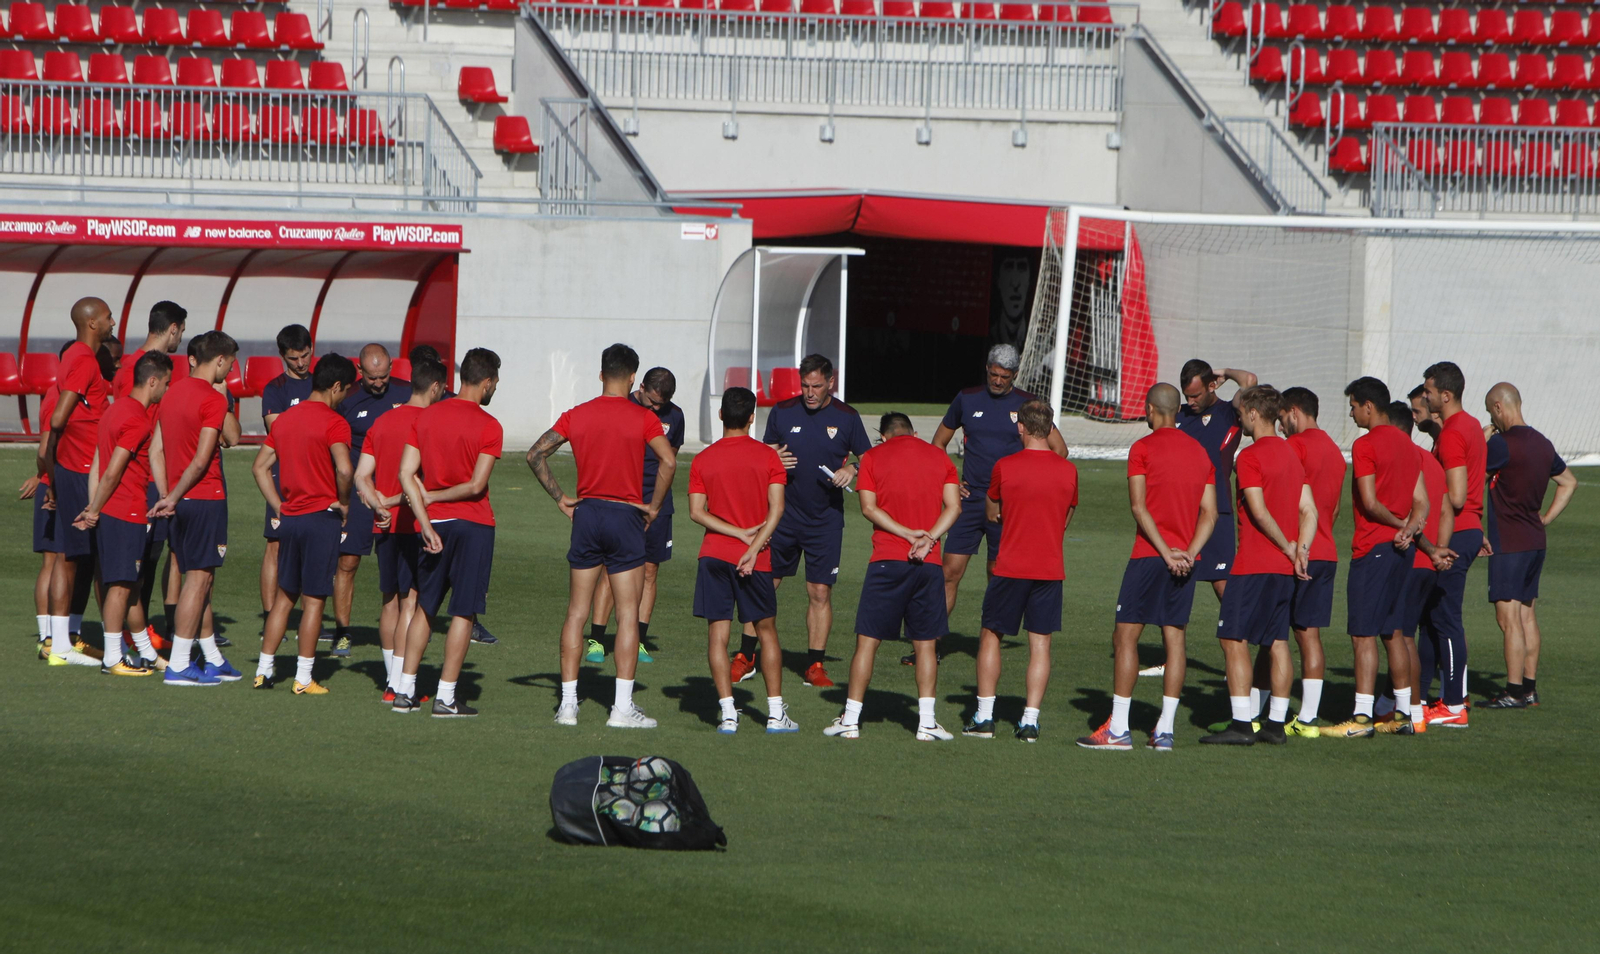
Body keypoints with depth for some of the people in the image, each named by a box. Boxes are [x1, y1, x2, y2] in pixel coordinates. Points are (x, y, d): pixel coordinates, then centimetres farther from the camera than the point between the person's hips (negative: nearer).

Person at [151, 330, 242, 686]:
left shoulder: (173, 392, 12)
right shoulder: (212, 399, -14)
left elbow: (155, 449, 13)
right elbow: (202, 459, -18)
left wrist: (169, 495, 13)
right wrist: (174, 497, -6)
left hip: (182, 500, 8)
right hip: (205, 497, -8)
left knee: (200, 578, 15)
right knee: (198, 578, -5)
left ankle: (213, 659, 22)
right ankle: (178, 665, -8)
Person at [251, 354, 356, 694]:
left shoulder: (286, 418, 11)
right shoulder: (333, 422, -12)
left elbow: (260, 466, 13)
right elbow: (344, 468, -26)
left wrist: (279, 508, 12)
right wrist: (343, 503, -9)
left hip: (289, 517, 6)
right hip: (322, 516, -6)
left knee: (285, 595, 15)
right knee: (314, 598, 0)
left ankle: (264, 669, 14)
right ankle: (303, 678, 1)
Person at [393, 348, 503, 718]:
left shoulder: (426, 417, 5)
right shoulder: (488, 426, -10)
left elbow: (406, 474, -1)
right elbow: (477, 485, -15)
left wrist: (426, 523, -4)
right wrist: (434, 496, -2)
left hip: (434, 522, 5)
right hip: (473, 523, -5)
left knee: (425, 607, 15)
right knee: (464, 612, 1)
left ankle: (405, 691, 13)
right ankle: (446, 697, -1)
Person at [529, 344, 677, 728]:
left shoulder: (576, 416, 4)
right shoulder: (643, 418, -6)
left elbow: (536, 455, 1)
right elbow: (668, 460, -18)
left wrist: (560, 498, 5)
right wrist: (654, 506, -7)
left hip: (587, 513, 3)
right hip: (626, 516, -3)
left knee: (576, 611, 9)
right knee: (628, 613, 0)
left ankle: (568, 703, 7)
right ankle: (623, 706, -3)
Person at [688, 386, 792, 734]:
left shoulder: (703, 460, 1)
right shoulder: (767, 456, -2)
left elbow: (697, 512, -5)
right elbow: (776, 508, -11)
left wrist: (741, 534, -7)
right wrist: (754, 546, -13)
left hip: (714, 555, 0)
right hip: (755, 560, 0)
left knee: (717, 634, 1)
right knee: (766, 631, 12)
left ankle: (727, 714, -7)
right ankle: (776, 713, 10)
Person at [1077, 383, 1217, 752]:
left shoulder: (1143, 448, -5)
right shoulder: (1200, 452, 12)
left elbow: (1139, 507, -13)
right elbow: (1210, 512, 7)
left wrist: (1166, 553, -13)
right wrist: (1190, 552, -3)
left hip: (1149, 555, -5)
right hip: (1185, 560, 5)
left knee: (1126, 635, -1)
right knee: (1175, 636, 5)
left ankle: (1118, 729, -5)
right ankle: (1165, 730, 2)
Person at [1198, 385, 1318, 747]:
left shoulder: (1251, 456, -12)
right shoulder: (1291, 454, 13)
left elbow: (1259, 511, -18)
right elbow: (1309, 510, 9)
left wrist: (1288, 546, -7)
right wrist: (1300, 550, 0)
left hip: (1253, 564, -8)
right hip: (1284, 567, 8)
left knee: (1234, 640, -5)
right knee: (1277, 642, 10)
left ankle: (1241, 724, -11)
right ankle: (1276, 723, 10)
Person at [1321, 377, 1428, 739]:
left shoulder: (1365, 445, -13)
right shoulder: (1407, 445, 14)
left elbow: (1369, 502, -17)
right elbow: (1422, 501, 11)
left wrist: (1399, 524, -2)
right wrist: (1408, 528, -5)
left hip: (1373, 548, -9)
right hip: (1400, 548, 9)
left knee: (1363, 634, -8)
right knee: (1391, 632, 15)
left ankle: (1361, 717, -12)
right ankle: (1402, 713, 15)